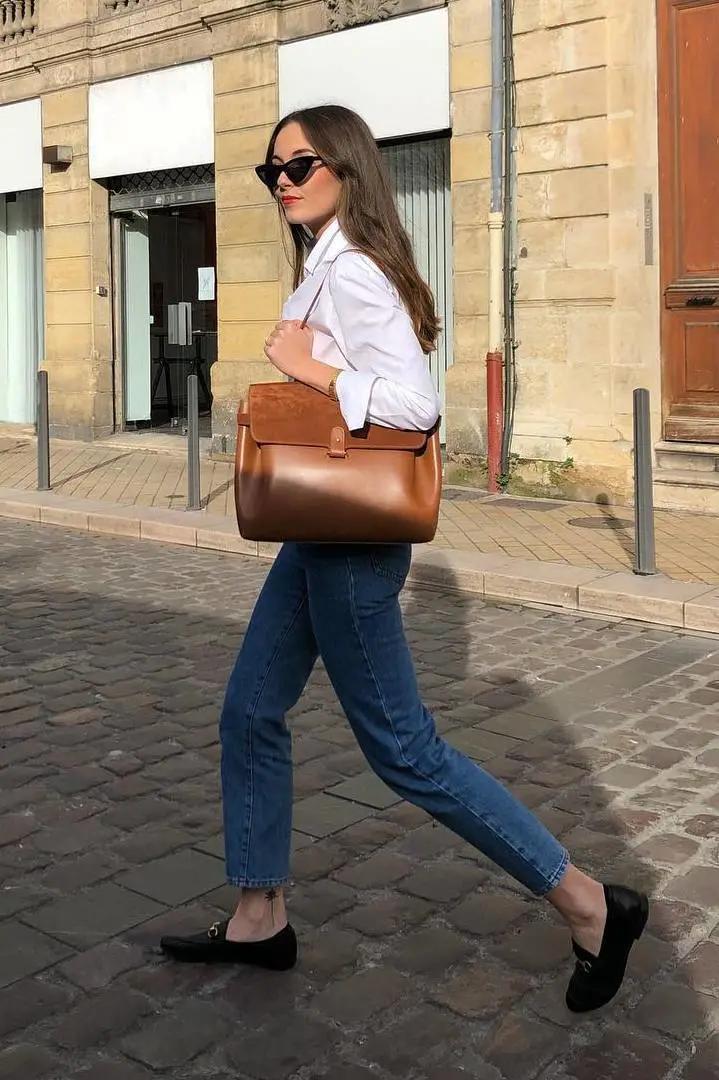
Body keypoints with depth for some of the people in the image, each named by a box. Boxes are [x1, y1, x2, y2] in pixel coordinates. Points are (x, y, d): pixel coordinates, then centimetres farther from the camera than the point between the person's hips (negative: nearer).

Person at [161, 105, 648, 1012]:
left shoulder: (350, 272, -16)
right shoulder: (324, 268, 14)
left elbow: (415, 402, -25)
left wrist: (307, 369, -19)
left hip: (350, 537, -10)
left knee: (402, 749, -3)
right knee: (249, 714, 14)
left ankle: (589, 908, 9)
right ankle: (259, 919, 28)